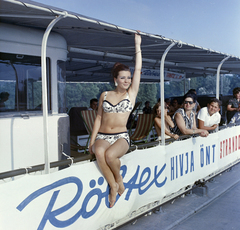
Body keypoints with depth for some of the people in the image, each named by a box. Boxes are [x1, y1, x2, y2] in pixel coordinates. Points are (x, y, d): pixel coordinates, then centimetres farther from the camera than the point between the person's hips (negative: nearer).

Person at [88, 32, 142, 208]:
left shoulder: (131, 93, 7)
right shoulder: (105, 95, 11)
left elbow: (138, 70, 2)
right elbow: (99, 118, 12)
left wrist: (138, 46, 4)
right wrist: (92, 141, 5)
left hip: (121, 137, -1)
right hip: (102, 136, 2)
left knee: (110, 155, -34)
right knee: (99, 152, -35)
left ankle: (118, 178, -1)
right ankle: (113, 185, -15)